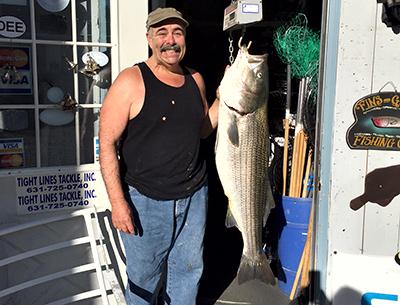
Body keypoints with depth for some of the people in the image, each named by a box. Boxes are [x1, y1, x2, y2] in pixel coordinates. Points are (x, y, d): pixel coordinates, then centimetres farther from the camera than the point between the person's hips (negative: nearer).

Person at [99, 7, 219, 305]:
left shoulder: (195, 79, 6)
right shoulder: (131, 81, -11)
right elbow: (107, 143, -12)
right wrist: (117, 202, -17)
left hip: (194, 196, 5)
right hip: (145, 200, -5)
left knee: (188, 269, 19)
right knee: (144, 276, 11)